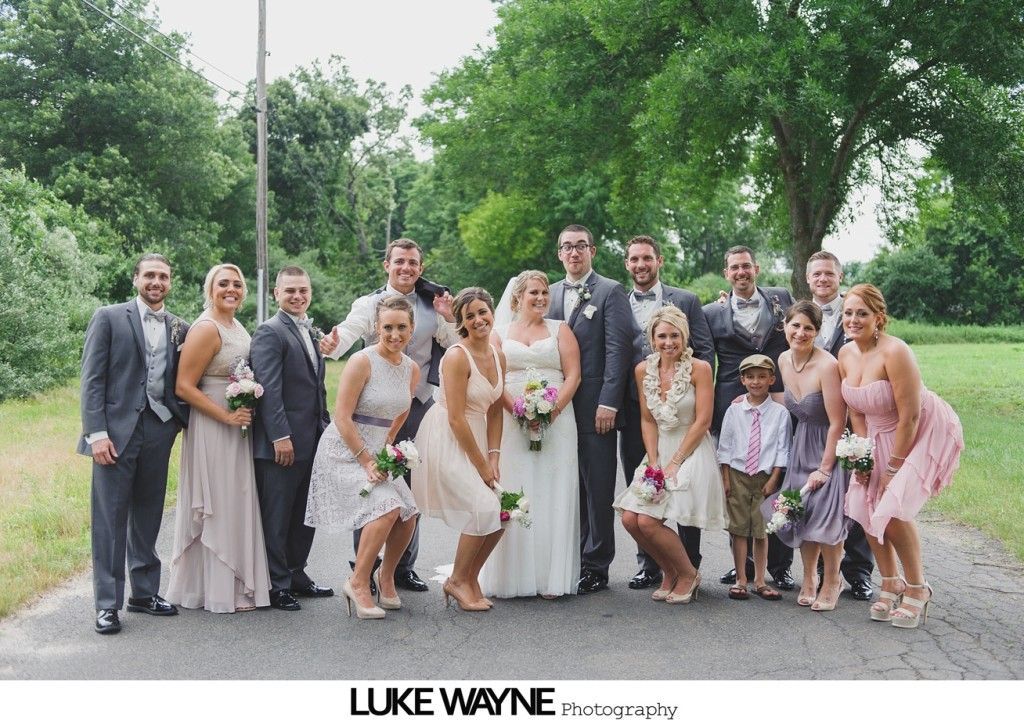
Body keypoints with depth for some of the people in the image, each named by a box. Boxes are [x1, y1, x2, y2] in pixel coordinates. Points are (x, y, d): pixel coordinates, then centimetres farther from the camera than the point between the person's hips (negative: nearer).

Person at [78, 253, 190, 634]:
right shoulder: (109, 317, 1)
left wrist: (186, 420, -4)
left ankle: (144, 592, 23)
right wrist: (97, 432, -12)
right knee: (110, 518, -1)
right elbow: (92, 378, -4)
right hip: (117, 431, -4)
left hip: (159, 431, 4)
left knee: (148, 515, 12)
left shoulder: (180, 328, 12)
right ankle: (107, 604, 6)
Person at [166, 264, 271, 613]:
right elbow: (184, 387, -17)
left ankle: (237, 583, 24)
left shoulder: (238, 328, 12)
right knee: (218, 506, -1)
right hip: (211, 430, -9)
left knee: (237, 504, 13)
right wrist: (227, 416, -19)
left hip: (238, 428, 9)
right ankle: (219, 591, 10)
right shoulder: (205, 329, -14)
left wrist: (245, 411, 8)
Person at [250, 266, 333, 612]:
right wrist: (280, 436, -22)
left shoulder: (312, 332, 17)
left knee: (305, 515, 16)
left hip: (312, 441, 8)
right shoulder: (270, 332, -10)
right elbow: (268, 388, -17)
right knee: (277, 518, 2)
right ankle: (277, 585, 10)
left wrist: (326, 427, 16)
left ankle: (296, 575, 28)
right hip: (281, 443, -8)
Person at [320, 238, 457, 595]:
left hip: (419, 404, 4)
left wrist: (449, 319, -8)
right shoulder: (370, 304, -3)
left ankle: (404, 567, 23)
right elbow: (349, 331, -20)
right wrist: (332, 345, -43)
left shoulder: (433, 306, 8)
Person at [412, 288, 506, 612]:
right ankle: (458, 581, 4)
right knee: (483, 508, -16)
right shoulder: (457, 357, -19)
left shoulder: (498, 357, 5)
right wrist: (481, 464, -15)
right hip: (447, 442, -8)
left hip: (475, 440, 8)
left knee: (499, 515, 1)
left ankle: (470, 578, 21)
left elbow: (495, 411, 10)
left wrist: (493, 455, -1)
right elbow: (456, 418, -20)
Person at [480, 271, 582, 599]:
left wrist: (553, 409, -13)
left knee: (552, 495, -3)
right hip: (511, 422, 0)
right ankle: (512, 576, 1)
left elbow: (573, 375, 3)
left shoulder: (560, 331, 13)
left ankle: (551, 577, 1)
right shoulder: (500, 332, 13)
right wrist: (517, 409, -13)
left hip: (556, 422, 0)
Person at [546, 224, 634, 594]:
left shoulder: (610, 291, -1)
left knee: (598, 489, 0)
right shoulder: (550, 294, 15)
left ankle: (596, 566, 7)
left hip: (595, 407, -5)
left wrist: (608, 403, -14)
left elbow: (618, 349, -8)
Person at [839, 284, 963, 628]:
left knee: (893, 506, -19)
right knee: (865, 505, 0)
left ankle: (917, 590, 2)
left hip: (926, 432, -7)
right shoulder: (846, 355, -5)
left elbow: (909, 416, -25)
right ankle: (891, 586, 18)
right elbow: (856, 411, 3)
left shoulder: (894, 352, -28)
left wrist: (894, 468, -19)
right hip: (882, 435, 8)